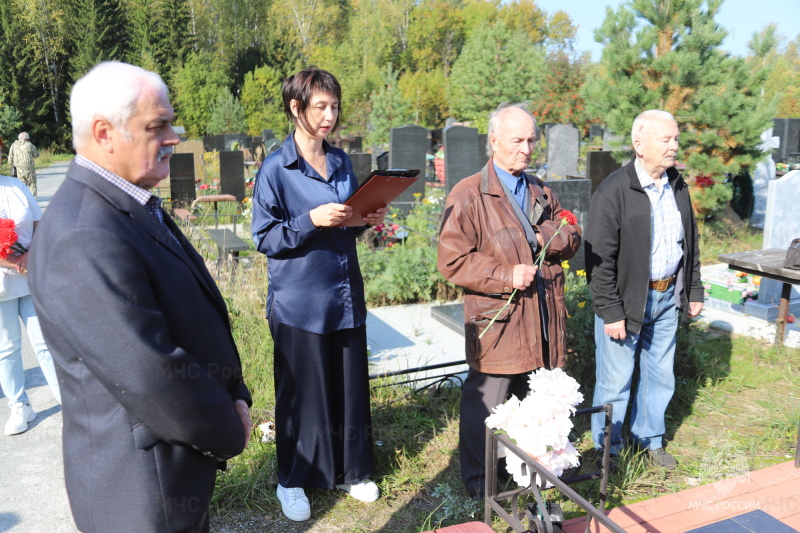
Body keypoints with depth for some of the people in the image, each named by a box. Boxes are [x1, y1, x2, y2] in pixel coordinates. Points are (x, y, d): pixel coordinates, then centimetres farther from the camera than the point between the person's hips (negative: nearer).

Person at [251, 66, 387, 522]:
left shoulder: (342, 162, 8)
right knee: (301, 393, 7)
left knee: (350, 386, 13)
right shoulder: (275, 169, -9)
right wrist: (311, 220, -23)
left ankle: (350, 469, 32)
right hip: (300, 301, -5)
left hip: (346, 295, 5)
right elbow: (265, 239, -9)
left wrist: (367, 220, -3)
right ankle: (292, 480, 28)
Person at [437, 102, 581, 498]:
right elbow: (452, 261, -15)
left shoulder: (541, 192, 14)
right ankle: (477, 480, 24)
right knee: (485, 403, 3)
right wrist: (507, 276, -18)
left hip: (543, 320, 6)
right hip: (497, 320, -6)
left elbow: (571, 240, 15)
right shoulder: (468, 195, -9)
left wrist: (546, 237, -8)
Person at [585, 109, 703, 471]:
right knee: (615, 381, 4)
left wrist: (694, 290, 15)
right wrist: (610, 311, -17)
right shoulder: (613, 191, -15)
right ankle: (607, 451, 23)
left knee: (660, 375, 18)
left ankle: (651, 439, 38)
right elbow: (599, 258, -17)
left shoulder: (677, 186, 8)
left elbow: (690, 241, 17)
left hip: (667, 297, 7)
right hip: (626, 300, -6)